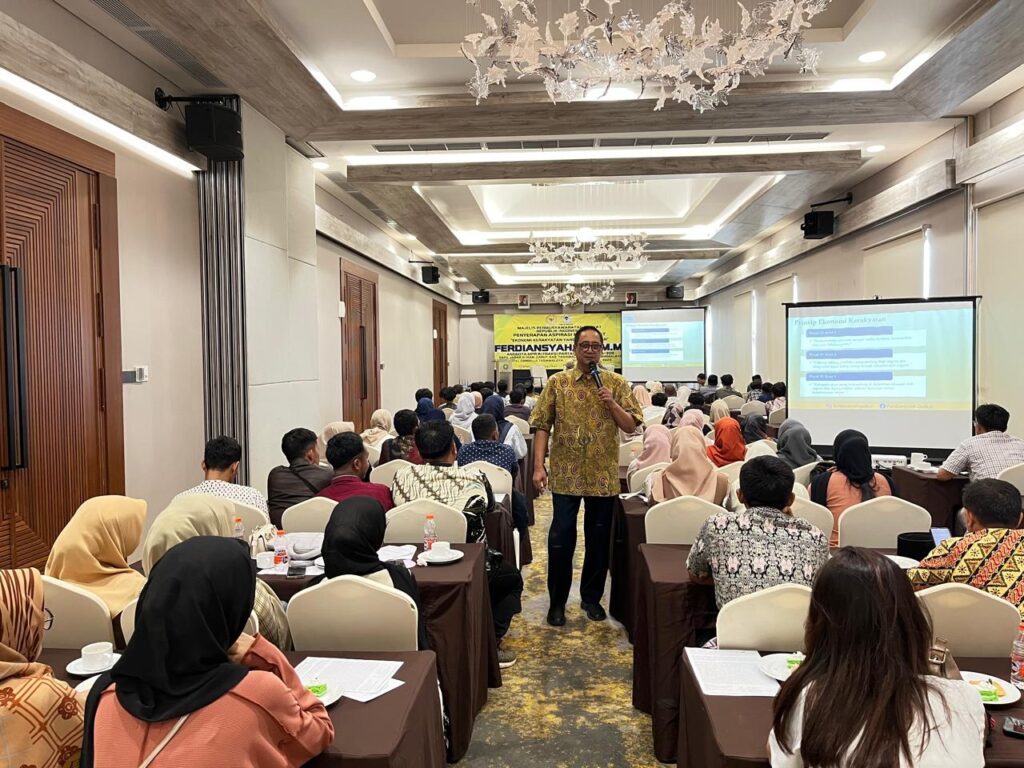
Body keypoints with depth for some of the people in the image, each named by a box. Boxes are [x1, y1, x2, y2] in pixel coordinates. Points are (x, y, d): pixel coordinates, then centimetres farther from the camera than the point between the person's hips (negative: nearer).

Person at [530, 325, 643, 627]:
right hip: (566, 475, -1)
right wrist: (538, 466, -8)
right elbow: (542, 425, -1)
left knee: (599, 539, 11)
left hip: (604, 475, 1)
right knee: (560, 539, 3)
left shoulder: (617, 383, 3)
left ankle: (591, 597, 28)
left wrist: (612, 403, -15)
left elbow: (631, 427, 1)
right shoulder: (558, 382, 1)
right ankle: (557, 601, 19)